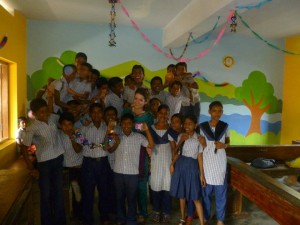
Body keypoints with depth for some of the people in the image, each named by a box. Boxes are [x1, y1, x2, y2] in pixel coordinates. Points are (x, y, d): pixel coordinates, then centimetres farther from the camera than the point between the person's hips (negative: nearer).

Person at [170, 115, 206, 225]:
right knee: (181, 194, 13)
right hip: (180, 165, 4)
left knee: (195, 197, -3)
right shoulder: (181, 136, 4)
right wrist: (172, 164, -7)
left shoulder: (198, 138, -5)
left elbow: (200, 157, -4)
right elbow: (177, 152, 10)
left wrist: (202, 174, -4)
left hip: (192, 166, -3)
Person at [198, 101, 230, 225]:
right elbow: (202, 147, 3)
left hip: (220, 163, 1)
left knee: (220, 192, 8)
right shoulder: (202, 127, -6)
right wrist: (202, 143, -20)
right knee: (206, 192, 10)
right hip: (207, 162, -1)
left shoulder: (225, 126, -2)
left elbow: (228, 141, 12)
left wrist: (224, 145, -9)